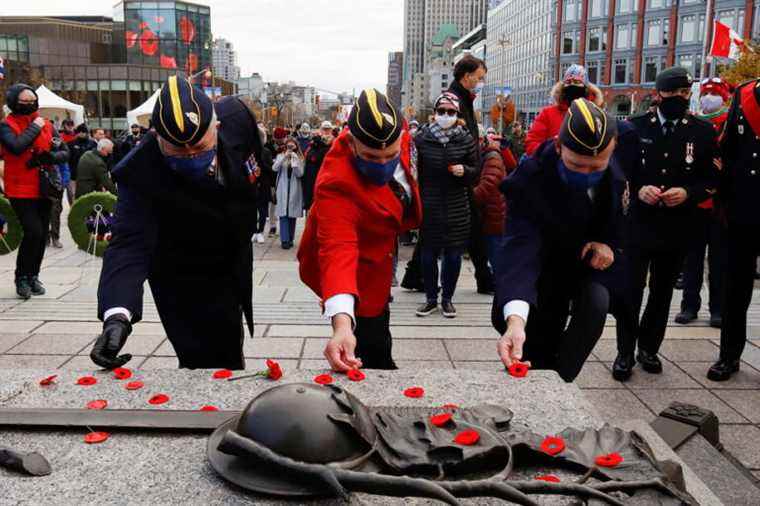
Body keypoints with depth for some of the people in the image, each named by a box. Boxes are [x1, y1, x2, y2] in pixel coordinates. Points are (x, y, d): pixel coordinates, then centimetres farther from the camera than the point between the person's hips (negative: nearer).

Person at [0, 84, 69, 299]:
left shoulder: (46, 125, 10)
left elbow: (65, 153, 9)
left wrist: (50, 157, -11)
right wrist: (34, 128, -14)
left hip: (44, 189, 5)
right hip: (21, 190, -5)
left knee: (42, 234, 9)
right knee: (34, 232, -15)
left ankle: (33, 276, 24)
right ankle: (22, 277, 3)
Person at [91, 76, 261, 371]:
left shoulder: (236, 115, -23)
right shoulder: (140, 171, -34)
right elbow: (130, 244, -39)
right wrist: (117, 314, -55)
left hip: (235, 264, 5)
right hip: (184, 284, -5)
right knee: (207, 364, -7)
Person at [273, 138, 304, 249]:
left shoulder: (299, 158, 6)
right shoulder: (280, 156, 8)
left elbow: (300, 174, -5)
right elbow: (274, 168, -8)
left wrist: (295, 160, -12)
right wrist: (284, 157, -15)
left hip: (295, 189, 1)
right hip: (283, 188, -1)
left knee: (292, 214, 6)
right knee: (283, 214, -7)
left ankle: (290, 239, 16)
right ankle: (284, 240, -9)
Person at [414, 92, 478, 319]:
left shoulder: (466, 140, 1)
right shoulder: (421, 138, 0)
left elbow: (476, 171, 7)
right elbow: (414, 172, 5)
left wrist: (464, 171, -14)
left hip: (457, 207, 1)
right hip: (428, 206, 0)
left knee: (453, 255, 6)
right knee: (428, 254, 5)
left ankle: (447, 298, 22)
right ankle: (431, 298, 21)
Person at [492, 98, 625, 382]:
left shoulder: (621, 168, -21)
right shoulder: (529, 180, -35)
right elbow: (520, 247, -48)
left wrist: (609, 242, -20)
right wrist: (515, 318, -62)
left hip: (591, 257, 2)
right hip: (547, 262, -2)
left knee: (595, 305, -26)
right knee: (538, 345, -1)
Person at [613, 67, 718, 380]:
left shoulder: (703, 132, 3)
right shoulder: (635, 126, 0)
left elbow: (711, 179, 4)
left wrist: (687, 193, -15)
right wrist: (638, 190, -15)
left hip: (677, 228, 2)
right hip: (638, 223, -2)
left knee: (662, 292, 13)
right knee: (631, 290, -2)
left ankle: (649, 348, 28)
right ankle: (625, 353, 10)